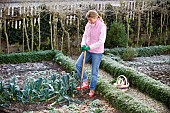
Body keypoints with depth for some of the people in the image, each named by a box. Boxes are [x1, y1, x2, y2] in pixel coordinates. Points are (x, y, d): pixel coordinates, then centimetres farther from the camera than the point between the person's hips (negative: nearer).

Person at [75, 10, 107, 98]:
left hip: (97, 52, -6)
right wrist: (83, 44, -10)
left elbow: (101, 41, -19)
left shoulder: (102, 27, -18)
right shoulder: (88, 25, 1)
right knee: (78, 64, -4)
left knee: (94, 72, 3)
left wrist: (90, 47, -23)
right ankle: (85, 82, 7)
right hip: (88, 50, 6)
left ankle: (92, 90, 17)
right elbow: (85, 36, 10)